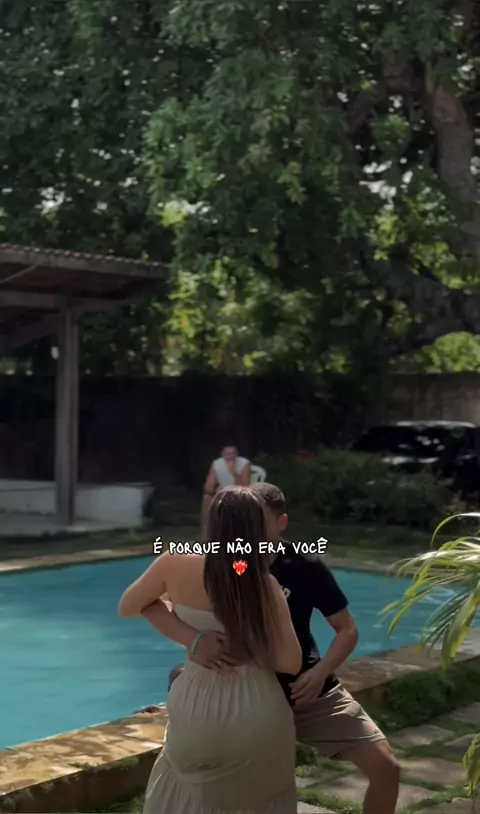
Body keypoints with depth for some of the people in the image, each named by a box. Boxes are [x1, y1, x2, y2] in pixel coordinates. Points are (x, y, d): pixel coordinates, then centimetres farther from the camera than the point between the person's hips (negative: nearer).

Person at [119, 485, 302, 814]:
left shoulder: (176, 564, -8)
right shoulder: (266, 585, -9)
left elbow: (127, 608, 7)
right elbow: (290, 662, -8)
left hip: (198, 709, 0)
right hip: (258, 711, 0)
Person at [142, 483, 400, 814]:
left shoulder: (306, 567, -12)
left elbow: (347, 629, -3)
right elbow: (153, 606, -19)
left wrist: (320, 672, -22)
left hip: (308, 692, 0)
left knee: (386, 767, -6)